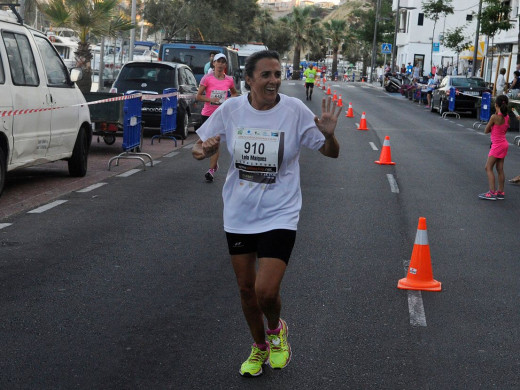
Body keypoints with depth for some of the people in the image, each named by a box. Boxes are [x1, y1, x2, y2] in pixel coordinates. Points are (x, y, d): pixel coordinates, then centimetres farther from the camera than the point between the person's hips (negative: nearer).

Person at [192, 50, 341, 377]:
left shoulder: (294, 110, -12)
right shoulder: (231, 109, -7)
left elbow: (332, 153, -5)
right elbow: (201, 148, 5)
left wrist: (329, 134, -28)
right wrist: (204, 150, -19)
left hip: (279, 215, -3)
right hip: (239, 214, 3)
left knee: (266, 292, -13)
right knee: (246, 288, 14)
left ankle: (276, 330, 23)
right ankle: (260, 347, 39)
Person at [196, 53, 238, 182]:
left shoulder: (229, 80, 2)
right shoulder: (207, 78, -5)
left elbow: (234, 93, 20)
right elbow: (198, 96, -4)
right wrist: (210, 99, -21)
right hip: (207, 113, 0)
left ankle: (211, 170, -7)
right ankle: (214, 164, 33)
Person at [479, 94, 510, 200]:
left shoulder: (494, 117, -19)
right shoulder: (507, 117, 3)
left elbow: (486, 131, -10)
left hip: (497, 145, -8)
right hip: (504, 143, 8)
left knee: (488, 168, -4)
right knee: (500, 169, 13)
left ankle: (492, 193, -11)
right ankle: (500, 192, 16)